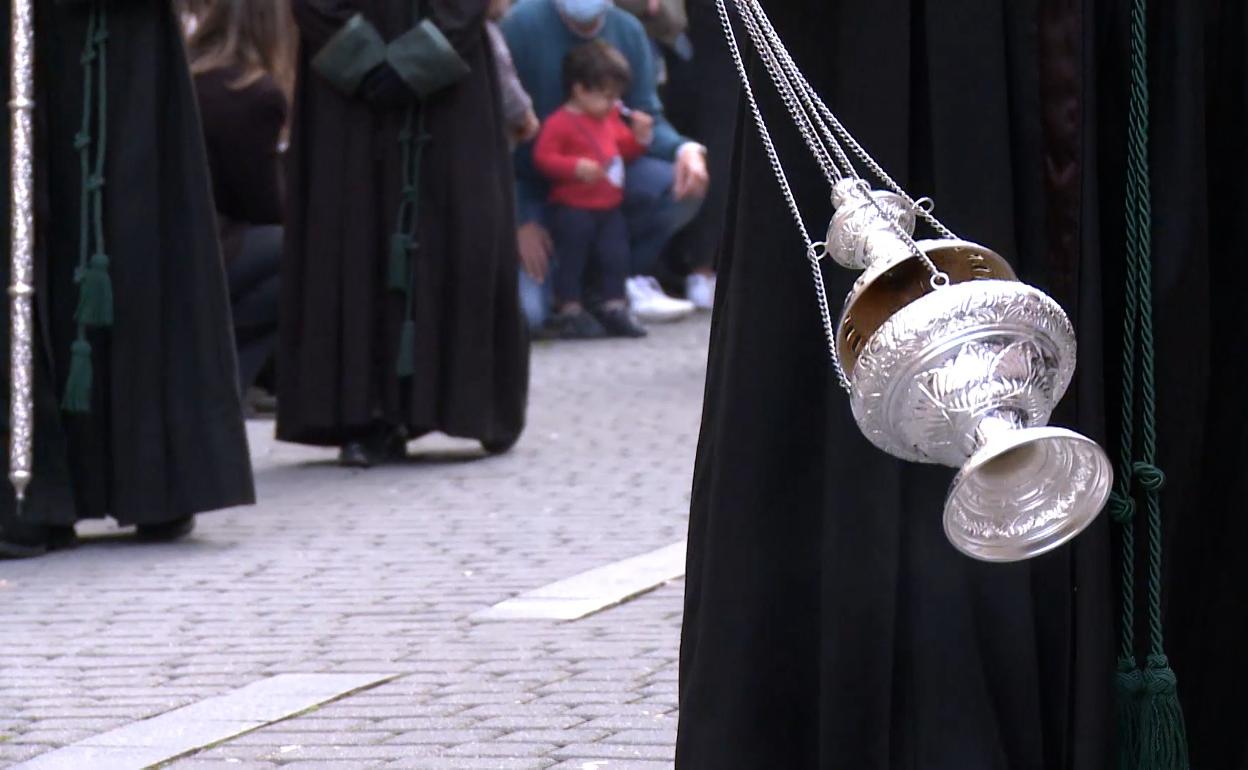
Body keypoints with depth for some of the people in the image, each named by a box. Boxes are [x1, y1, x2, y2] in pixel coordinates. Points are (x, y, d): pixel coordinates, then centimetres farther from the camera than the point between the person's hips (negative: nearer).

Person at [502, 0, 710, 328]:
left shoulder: (627, 31, -4)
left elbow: (648, 119, 1)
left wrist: (685, 149, -23)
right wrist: (522, 221, -18)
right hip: (532, 183, -4)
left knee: (684, 185, -24)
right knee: (527, 312, -22)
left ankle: (626, 278, 1)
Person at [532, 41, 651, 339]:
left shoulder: (610, 118, 12)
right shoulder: (560, 123, -13)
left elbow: (624, 149, 23)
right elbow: (543, 156, -20)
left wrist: (639, 136, 3)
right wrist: (576, 167, -29)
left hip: (609, 206, 7)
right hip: (572, 208, -7)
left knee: (614, 256, 6)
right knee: (573, 256, -4)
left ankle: (612, 304, 14)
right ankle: (570, 309, 3)